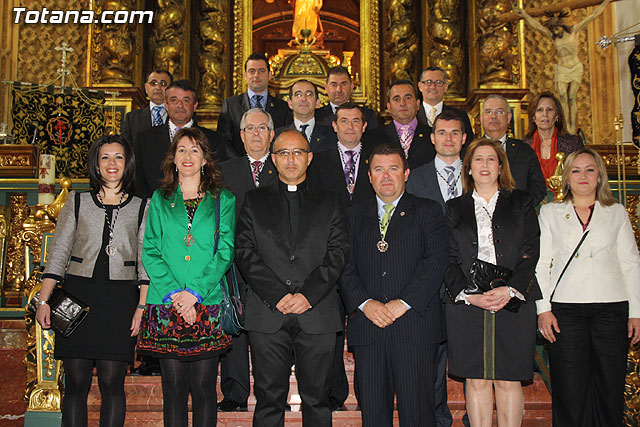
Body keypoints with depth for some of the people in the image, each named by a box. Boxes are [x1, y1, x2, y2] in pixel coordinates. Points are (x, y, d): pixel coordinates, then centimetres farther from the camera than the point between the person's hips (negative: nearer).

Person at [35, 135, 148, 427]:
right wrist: (43, 300, 0)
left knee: (111, 383, -1)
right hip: (77, 296, 1)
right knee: (76, 383, 3)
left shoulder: (142, 208, 8)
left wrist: (143, 307, -6)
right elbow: (57, 253, 9)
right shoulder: (77, 202, 10)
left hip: (120, 300, -1)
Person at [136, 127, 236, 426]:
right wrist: (173, 292, -9)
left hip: (208, 303, -1)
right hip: (165, 304, 1)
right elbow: (150, 251, 6)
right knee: (174, 386, 3)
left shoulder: (223, 200, 9)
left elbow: (225, 251, 0)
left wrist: (195, 291, -11)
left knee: (204, 386, 1)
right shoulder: (160, 199, 12)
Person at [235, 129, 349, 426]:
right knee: (269, 399, 3)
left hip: (317, 314, 1)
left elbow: (337, 253, 3)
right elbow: (245, 253, 2)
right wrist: (277, 295, -10)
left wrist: (308, 295, -10)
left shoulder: (328, 203, 14)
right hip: (267, 315, 0)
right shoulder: (254, 201, 13)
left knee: (316, 399, 6)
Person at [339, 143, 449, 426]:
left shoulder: (428, 212, 8)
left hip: (414, 324, -2)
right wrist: (365, 303, -9)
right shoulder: (356, 216, 16)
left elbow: (436, 261, -4)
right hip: (367, 328, 3)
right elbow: (345, 267, 8)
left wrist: (403, 302, -13)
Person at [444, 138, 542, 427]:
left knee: (508, 380, 0)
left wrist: (511, 290, -12)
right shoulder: (455, 208, 14)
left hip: (514, 301, 0)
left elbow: (531, 253, 3)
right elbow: (448, 258, 6)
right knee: (476, 380, 1)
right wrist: (468, 294, -9)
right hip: (466, 304, 1)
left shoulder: (521, 203, 12)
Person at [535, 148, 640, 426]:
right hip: (566, 309, -1)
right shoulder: (550, 212, 12)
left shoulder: (617, 212, 14)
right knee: (570, 390, -2)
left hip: (612, 308, 1)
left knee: (610, 388, 1)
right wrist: (543, 308, -2)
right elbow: (540, 263, 8)